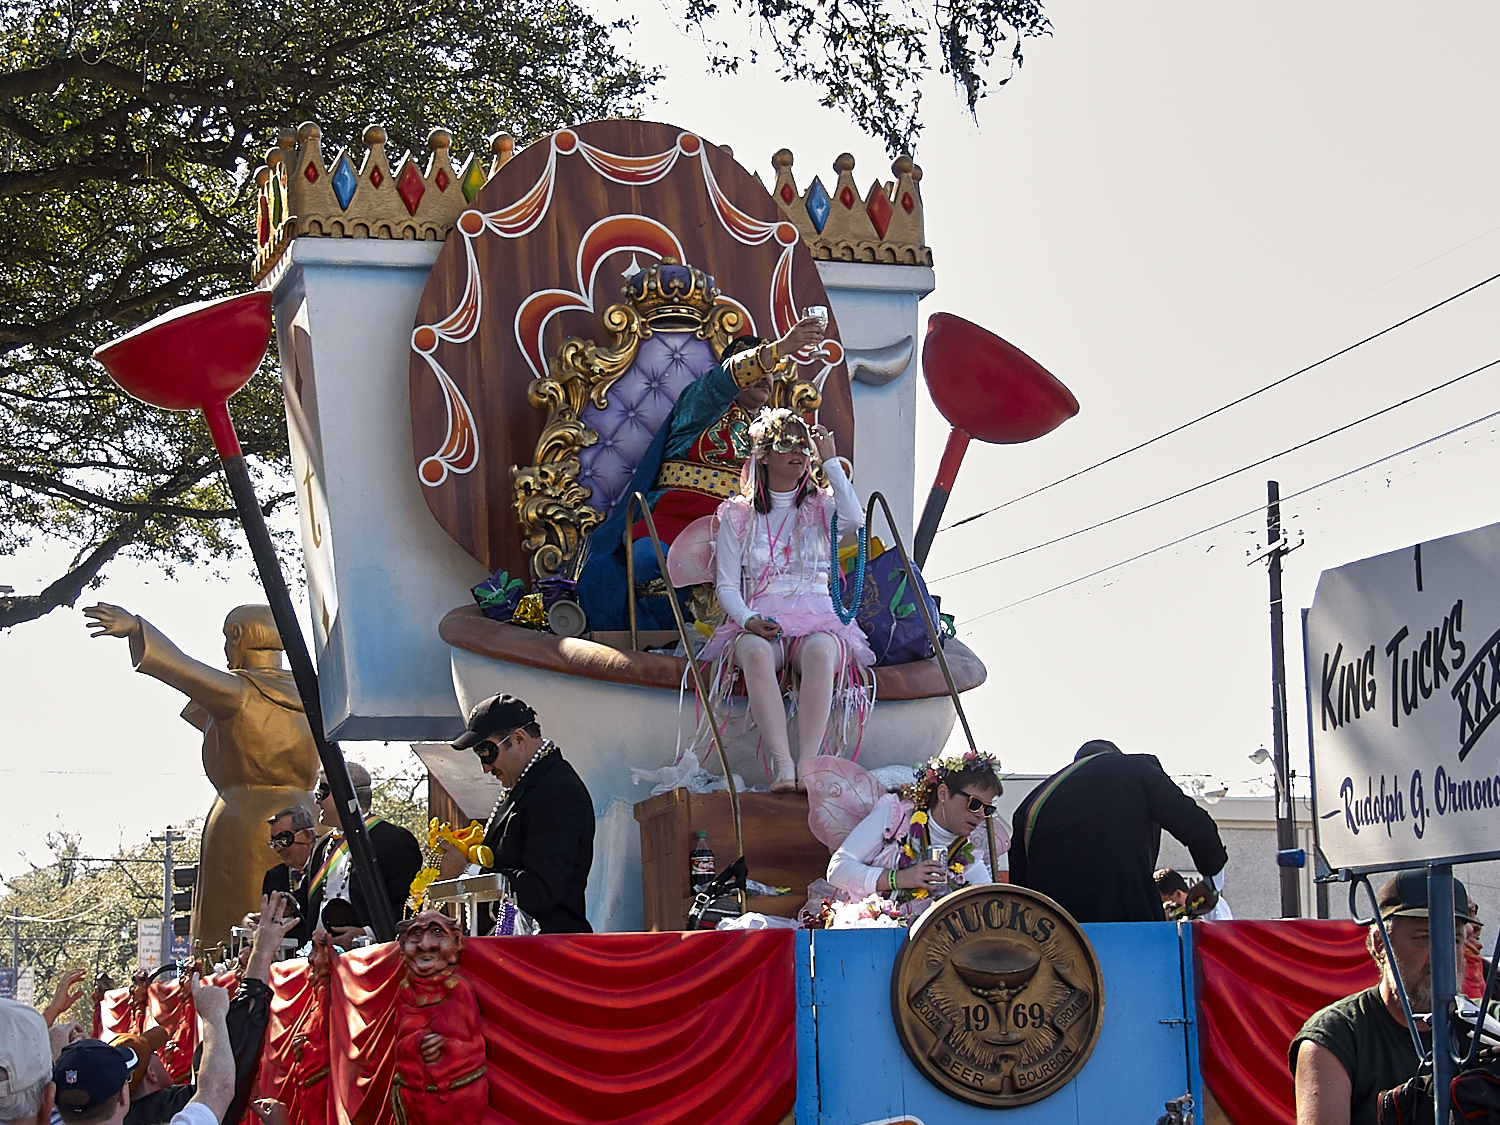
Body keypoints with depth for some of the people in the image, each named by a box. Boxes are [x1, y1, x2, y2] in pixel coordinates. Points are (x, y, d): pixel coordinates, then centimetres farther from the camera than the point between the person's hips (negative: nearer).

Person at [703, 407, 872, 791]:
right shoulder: (737, 515, 15)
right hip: (759, 621, 0)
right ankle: (782, 766, -44)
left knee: (820, 650, -38)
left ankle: (809, 763, -44)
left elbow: (854, 520, -9)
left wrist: (830, 460, 0)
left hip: (818, 618, 0)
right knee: (756, 652, -38)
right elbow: (726, 586, 9)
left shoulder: (821, 507, 16)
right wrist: (749, 619, -13)